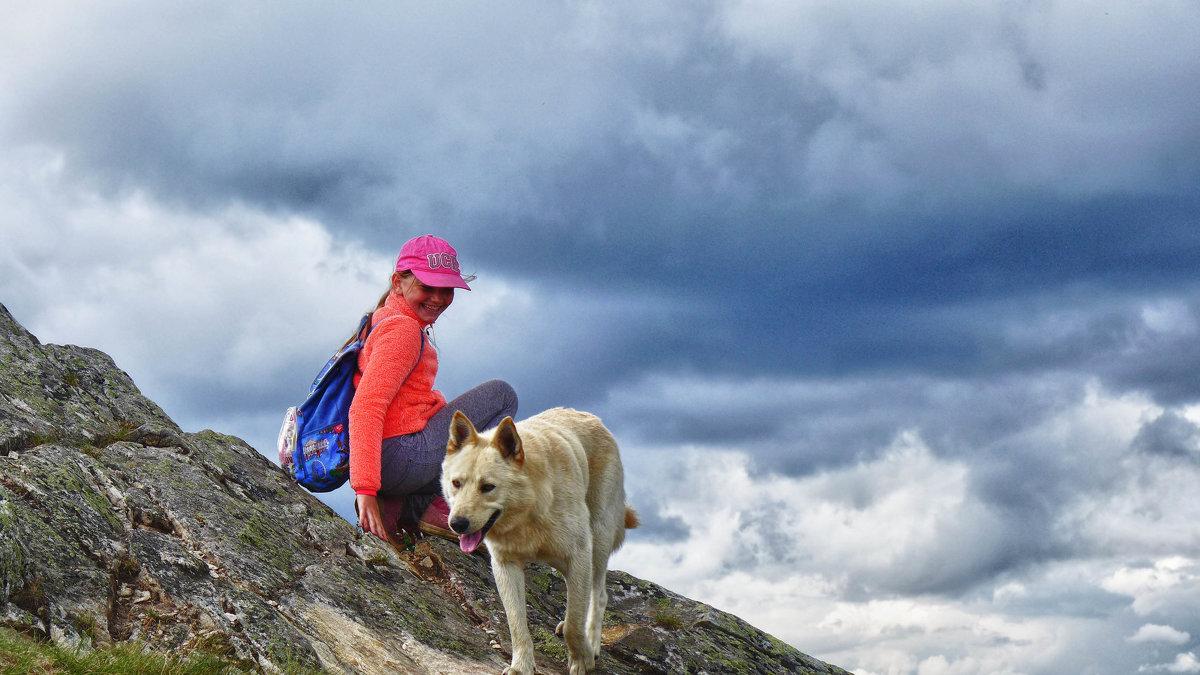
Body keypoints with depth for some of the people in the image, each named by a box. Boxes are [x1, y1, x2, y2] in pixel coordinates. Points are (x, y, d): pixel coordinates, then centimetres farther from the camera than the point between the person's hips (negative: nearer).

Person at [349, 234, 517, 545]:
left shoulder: (385, 321, 19)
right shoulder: (404, 329, -12)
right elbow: (365, 408, -24)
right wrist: (365, 489, -31)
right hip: (403, 456, -9)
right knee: (500, 395, 0)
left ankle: (399, 505, 8)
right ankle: (418, 506, -5)